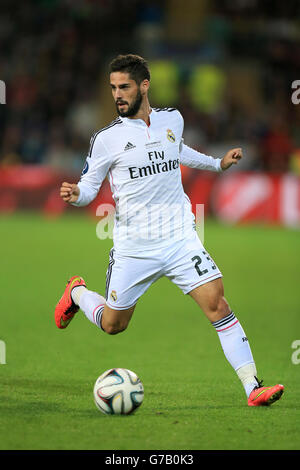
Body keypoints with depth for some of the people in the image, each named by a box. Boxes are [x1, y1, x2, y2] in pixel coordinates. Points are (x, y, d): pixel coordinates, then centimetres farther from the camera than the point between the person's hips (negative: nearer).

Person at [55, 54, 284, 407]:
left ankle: (253, 388, -13)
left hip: (180, 238, 2)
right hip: (133, 246, -2)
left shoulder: (172, 119, 5)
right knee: (112, 325, 10)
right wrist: (76, 195, -21)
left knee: (217, 305, -14)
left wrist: (218, 164, 27)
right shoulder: (107, 139, -6)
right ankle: (77, 293, 44)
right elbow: (90, 183, 1)